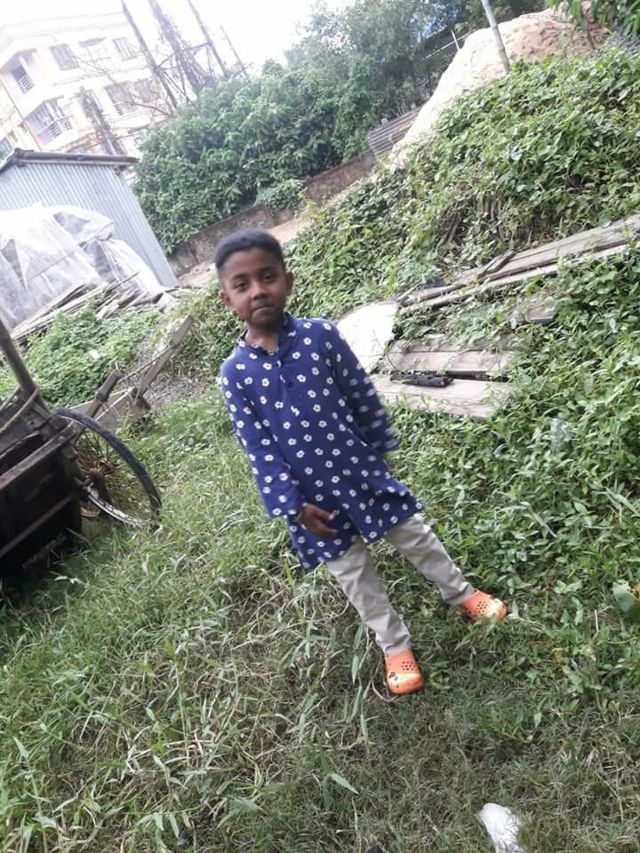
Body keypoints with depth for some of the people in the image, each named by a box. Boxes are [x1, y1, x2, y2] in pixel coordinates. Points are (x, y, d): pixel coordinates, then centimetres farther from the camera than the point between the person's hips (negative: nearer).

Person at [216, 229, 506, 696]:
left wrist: (380, 449, 6)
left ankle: (462, 593, 45)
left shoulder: (321, 334, -12)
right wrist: (293, 503, -10)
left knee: (416, 537, 18)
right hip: (314, 494, 0)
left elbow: (363, 397, -1)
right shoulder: (235, 373, -12)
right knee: (354, 574, 16)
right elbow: (258, 448, -10)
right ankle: (395, 645, 38)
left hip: (361, 470, 0)